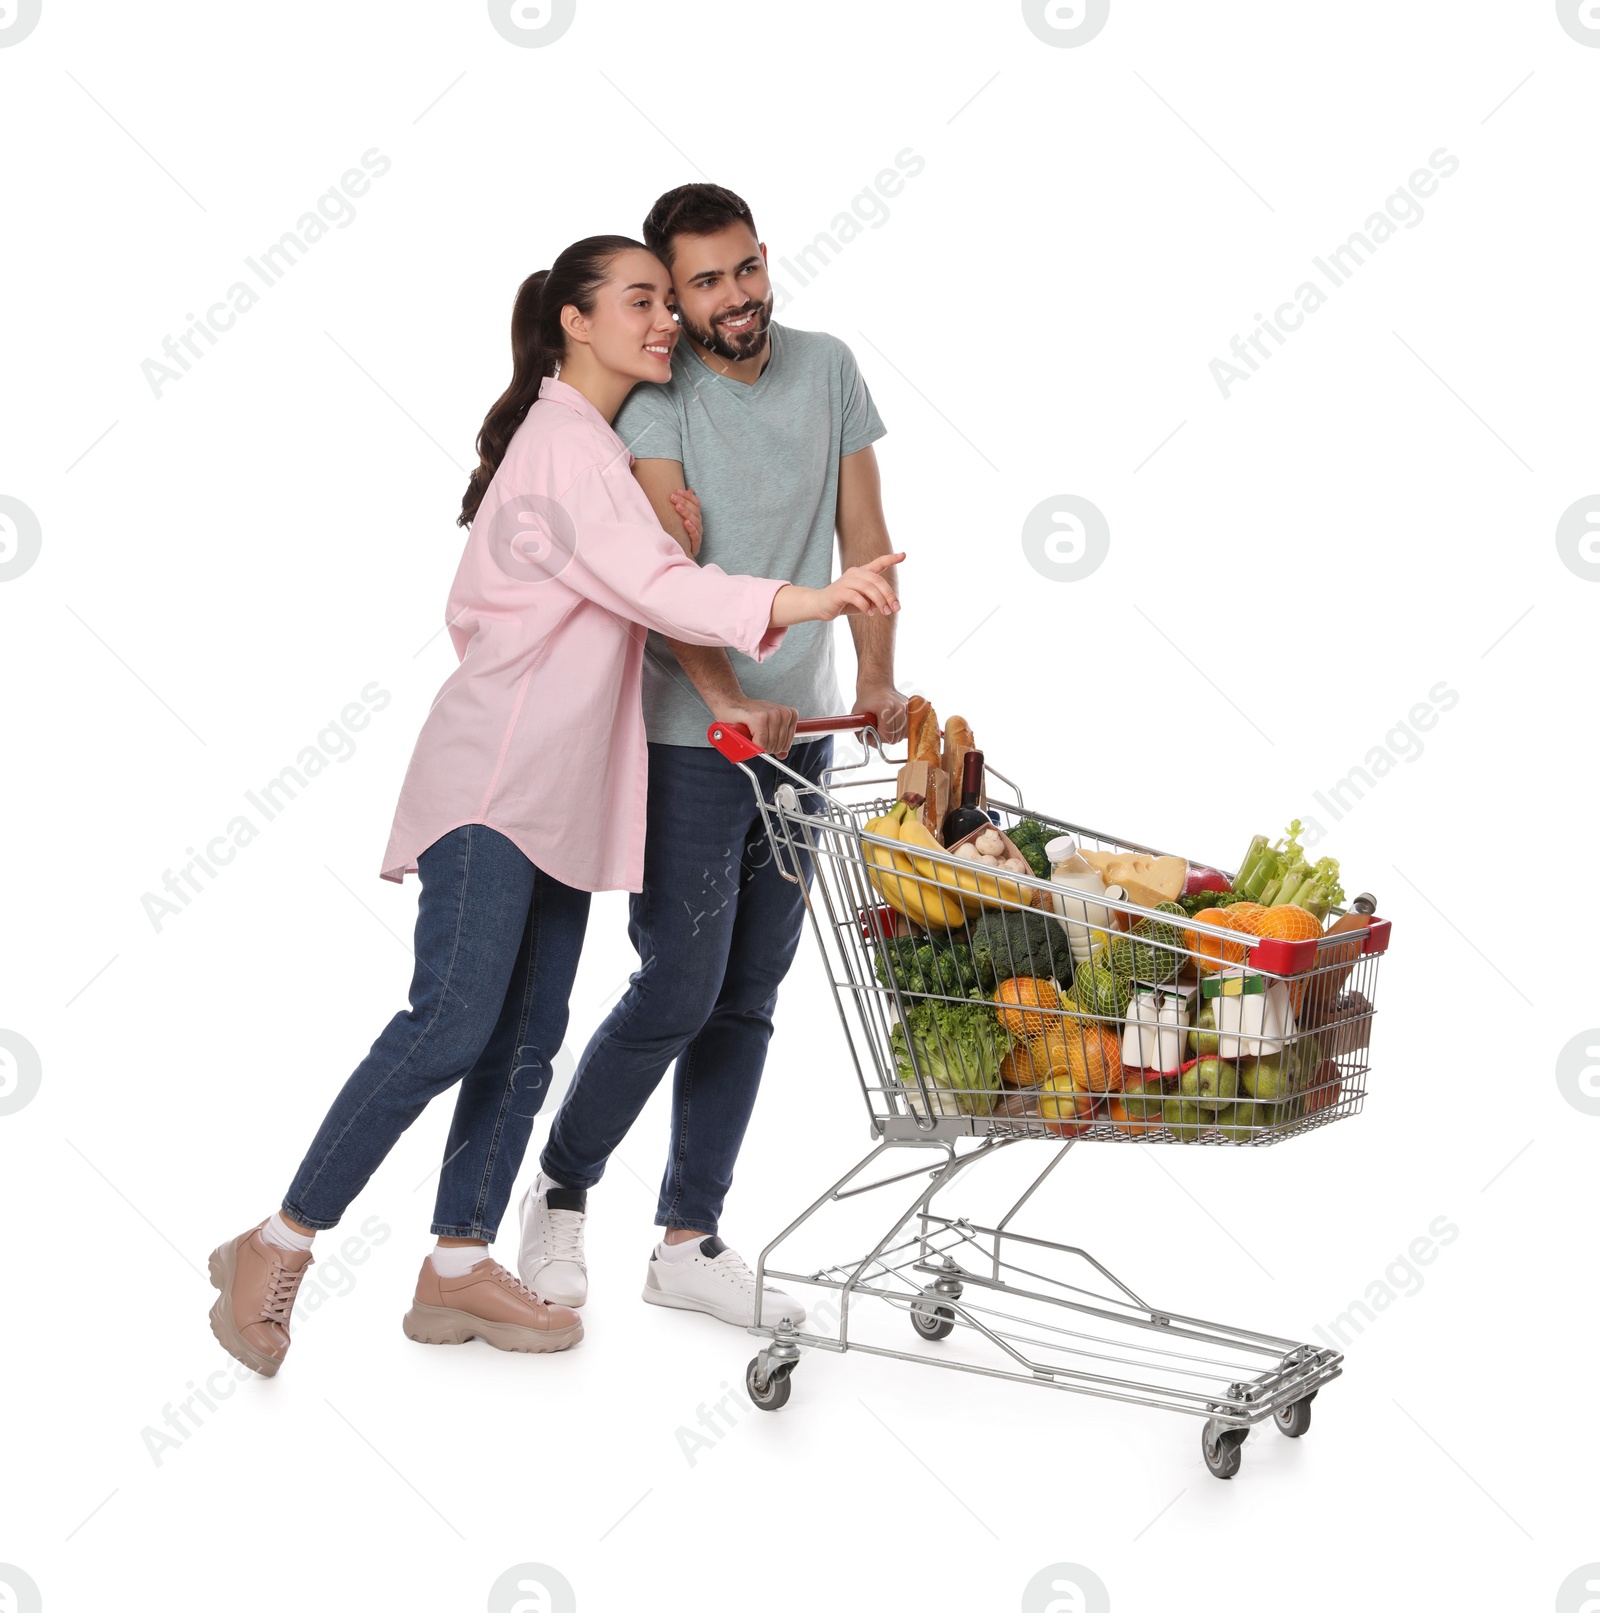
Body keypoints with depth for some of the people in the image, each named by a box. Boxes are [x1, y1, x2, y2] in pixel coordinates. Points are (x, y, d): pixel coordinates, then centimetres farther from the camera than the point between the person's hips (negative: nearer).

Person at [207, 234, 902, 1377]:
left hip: (562, 790, 10)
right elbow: (653, 591, -24)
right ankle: (277, 1248, -7)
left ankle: (458, 1270, 13)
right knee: (454, 1020, -16)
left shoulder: (601, 449, 21)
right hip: (495, 779, -10)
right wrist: (811, 602, -36)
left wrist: (673, 540, 3)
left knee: (528, 1037, 6)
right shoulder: (562, 447, -11)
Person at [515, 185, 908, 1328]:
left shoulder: (827, 369, 7)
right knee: (680, 990, -6)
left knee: (749, 999, 8)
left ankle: (689, 1242, 19)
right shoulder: (654, 395, -10)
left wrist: (878, 678, -9)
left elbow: (862, 535, 6)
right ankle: (561, 1192, 17)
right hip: (687, 737, -6)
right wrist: (729, 699, -35)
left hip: (801, 732, 6)